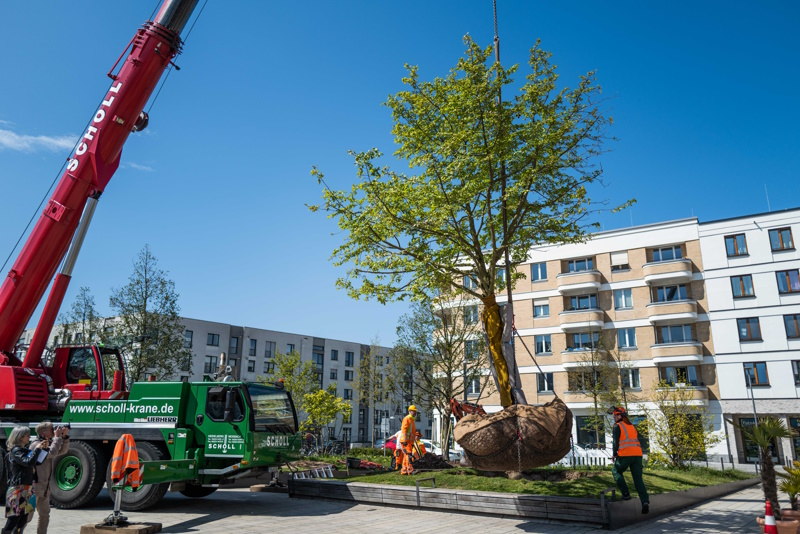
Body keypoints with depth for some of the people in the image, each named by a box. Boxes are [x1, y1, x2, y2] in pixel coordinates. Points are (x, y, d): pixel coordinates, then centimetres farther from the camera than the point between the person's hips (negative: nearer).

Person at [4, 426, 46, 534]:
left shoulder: (25, 450, 16)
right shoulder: (15, 451, -11)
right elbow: (28, 462, -25)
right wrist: (37, 449, -18)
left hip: (26, 490, 9)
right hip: (18, 489, -9)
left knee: (23, 519, 10)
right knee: (13, 519, -7)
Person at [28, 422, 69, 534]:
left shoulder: (48, 443, 12)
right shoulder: (36, 444, -15)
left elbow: (62, 450, 15)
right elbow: (51, 453, -28)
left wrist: (65, 436, 1)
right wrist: (57, 437, -20)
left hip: (45, 487, 9)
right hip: (34, 486, -9)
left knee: (45, 515, 13)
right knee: (27, 516, -5)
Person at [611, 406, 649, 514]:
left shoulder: (618, 426, 3)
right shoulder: (632, 426, 23)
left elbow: (616, 441, -6)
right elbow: (637, 440, 23)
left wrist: (614, 454, 4)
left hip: (625, 455, -5)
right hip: (638, 454, 5)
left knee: (616, 471, 18)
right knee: (638, 479, 6)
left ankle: (626, 493, 6)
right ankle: (645, 501, -12)